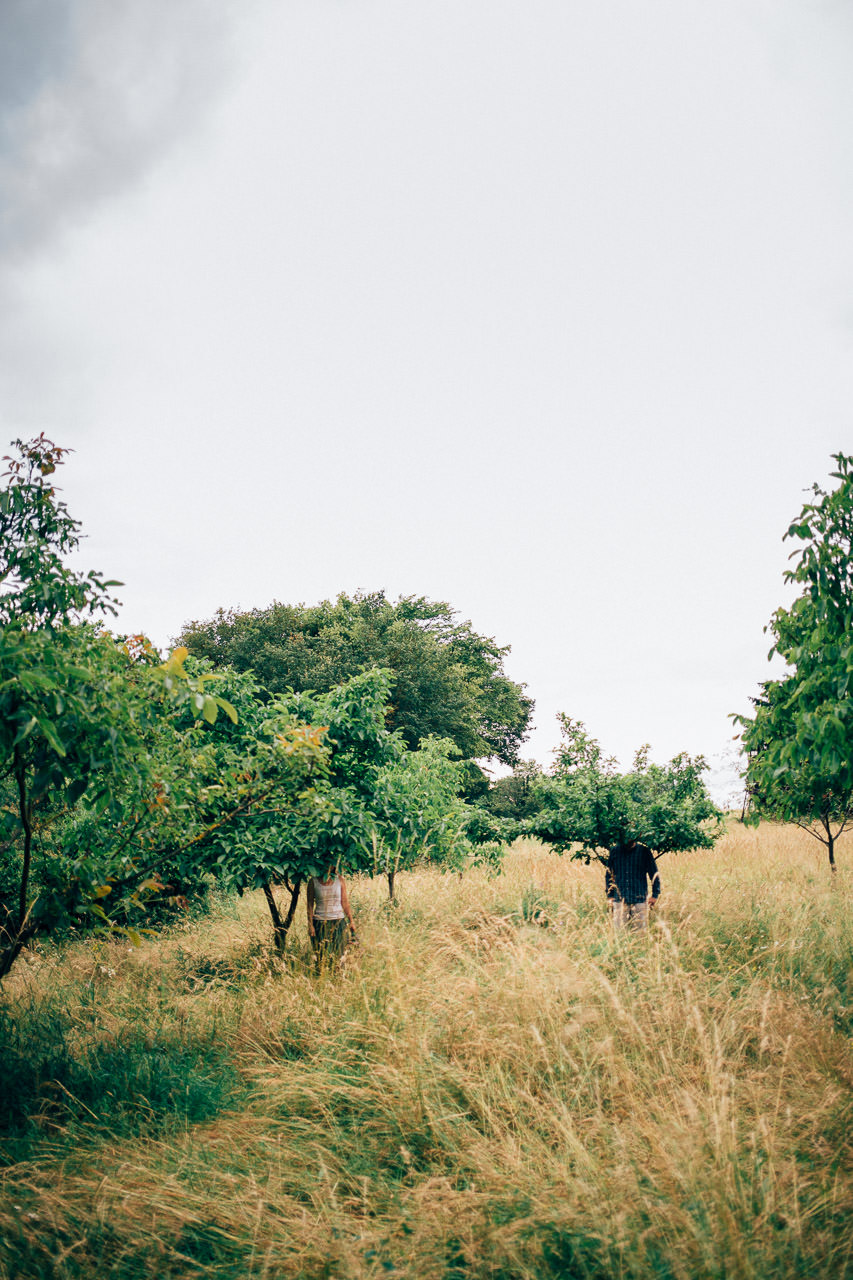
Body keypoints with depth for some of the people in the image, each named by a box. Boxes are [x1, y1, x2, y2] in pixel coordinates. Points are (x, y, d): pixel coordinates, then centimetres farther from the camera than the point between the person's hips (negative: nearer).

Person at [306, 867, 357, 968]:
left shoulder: (339, 879, 2)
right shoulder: (313, 881, -2)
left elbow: (345, 902, 6)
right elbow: (310, 904, 1)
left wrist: (351, 922, 6)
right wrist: (310, 925, -5)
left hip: (338, 922, 1)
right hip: (320, 923, -1)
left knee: (338, 955, 1)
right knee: (322, 957, -2)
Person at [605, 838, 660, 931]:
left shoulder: (644, 851, 0)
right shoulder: (615, 851, 4)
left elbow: (654, 874, 8)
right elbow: (608, 874, 13)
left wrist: (655, 895, 4)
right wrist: (610, 896, 10)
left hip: (639, 900, -1)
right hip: (619, 900, 1)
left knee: (639, 930, 0)